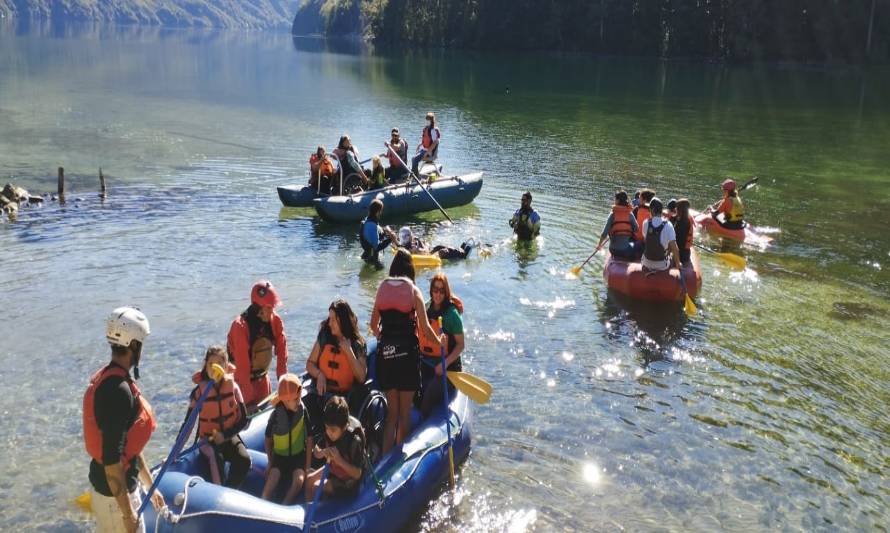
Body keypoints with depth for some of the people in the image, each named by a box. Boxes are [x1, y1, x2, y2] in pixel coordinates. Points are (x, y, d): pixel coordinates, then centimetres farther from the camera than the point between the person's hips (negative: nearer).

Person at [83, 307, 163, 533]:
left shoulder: (107, 378, 5)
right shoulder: (119, 390, -26)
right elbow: (112, 459, -26)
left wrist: (150, 486, 20)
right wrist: (128, 515, -20)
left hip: (102, 484, 9)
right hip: (115, 491, -9)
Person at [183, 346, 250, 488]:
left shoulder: (233, 387, -5)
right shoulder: (199, 391, -8)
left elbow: (243, 420, -2)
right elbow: (187, 424, -3)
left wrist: (225, 435, -16)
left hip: (230, 437, 2)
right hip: (208, 440, -2)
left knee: (244, 459, -27)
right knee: (216, 458, -34)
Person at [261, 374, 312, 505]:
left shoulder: (303, 412, -10)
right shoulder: (276, 415, -13)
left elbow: (309, 439, -2)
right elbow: (268, 440, 3)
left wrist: (308, 465, -3)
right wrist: (271, 461, 0)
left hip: (299, 455, 0)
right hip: (279, 455, 0)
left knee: (299, 480, -25)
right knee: (272, 479, -25)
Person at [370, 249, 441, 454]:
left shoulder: (382, 288, 6)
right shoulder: (413, 291, -5)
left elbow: (373, 325, 13)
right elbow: (424, 328, -8)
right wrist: (439, 342, 9)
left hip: (385, 353, 4)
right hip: (407, 352, -4)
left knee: (391, 410, 15)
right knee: (405, 411, 9)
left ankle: (385, 456, 8)